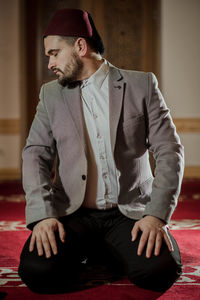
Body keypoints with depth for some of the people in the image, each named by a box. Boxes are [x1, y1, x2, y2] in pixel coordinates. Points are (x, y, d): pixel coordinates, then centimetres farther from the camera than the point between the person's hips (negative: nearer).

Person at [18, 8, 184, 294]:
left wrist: (157, 214, -16)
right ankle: (82, 254, 8)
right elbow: (36, 154, 2)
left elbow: (169, 151, -2)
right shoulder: (52, 93, 11)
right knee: (37, 270, -26)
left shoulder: (142, 85, 4)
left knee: (160, 269, -28)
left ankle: (105, 252, 6)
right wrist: (43, 214, -15)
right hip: (73, 213, 1)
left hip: (131, 211, -1)